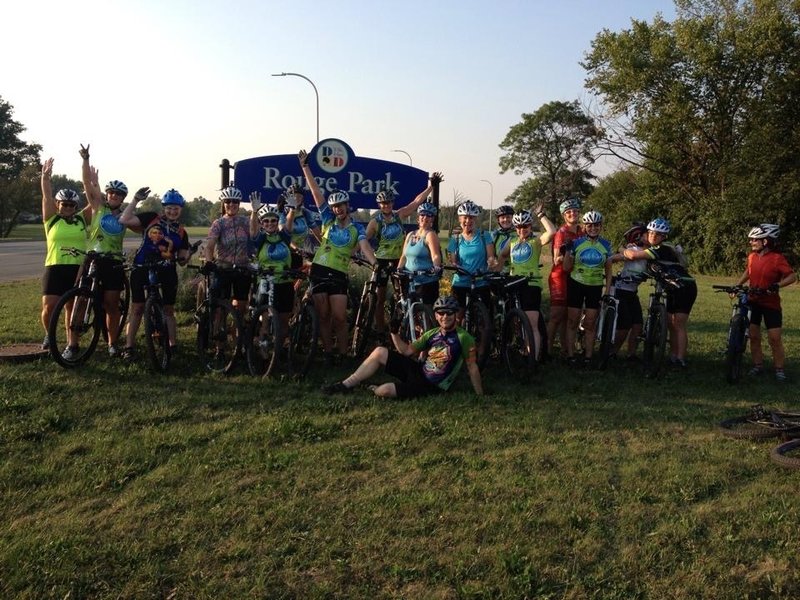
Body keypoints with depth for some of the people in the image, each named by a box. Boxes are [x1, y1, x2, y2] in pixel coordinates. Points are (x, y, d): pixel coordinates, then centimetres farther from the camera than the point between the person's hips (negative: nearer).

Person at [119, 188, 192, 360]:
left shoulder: (181, 232, 8)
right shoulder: (151, 218, -1)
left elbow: (181, 260, 8)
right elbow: (124, 220, -12)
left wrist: (186, 256, -15)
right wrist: (136, 200, -14)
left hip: (167, 272, 3)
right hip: (142, 269, -3)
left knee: (169, 310, 9)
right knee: (137, 308, -1)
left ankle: (172, 345, 17)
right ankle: (129, 347, 6)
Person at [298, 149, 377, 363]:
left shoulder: (357, 228, 4)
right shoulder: (328, 220, 9)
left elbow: (365, 246, -13)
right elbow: (316, 191, 7)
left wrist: (375, 263, -33)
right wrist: (305, 166, 5)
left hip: (339, 274, -2)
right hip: (319, 270, 2)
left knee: (340, 317, -6)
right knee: (323, 316, 4)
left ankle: (342, 354, 7)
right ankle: (328, 353, 14)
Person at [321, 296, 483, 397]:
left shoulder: (463, 338, -12)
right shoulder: (432, 334, 8)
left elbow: (472, 367, -10)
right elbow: (407, 351, 10)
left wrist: (480, 396, -10)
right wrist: (394, 333, -5)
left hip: (431, 386, -7)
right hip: (418, 370, 7)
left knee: (383, 391, -26)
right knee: (379, 352, -4)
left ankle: (374, 389, 12)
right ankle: (345, 385, 1)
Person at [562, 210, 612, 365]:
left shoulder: (606, 245, 2)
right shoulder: (576, 243, -4)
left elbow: (608, 271, 7)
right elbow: (567, 268, -2)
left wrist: (608, 291, 1)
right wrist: (567, 252, -17)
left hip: (595, 287, 1)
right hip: (576, 284, -1)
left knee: (590, 323, 3)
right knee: (573, 321, 1)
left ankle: (588, 356, 10)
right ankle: (570, 355, 8)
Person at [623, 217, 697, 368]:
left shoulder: (662, 249, -19)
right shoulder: (653, 249, 11)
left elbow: (633, 255, -29)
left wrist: (625, 251, -10)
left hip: (685, 288, -9)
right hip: (673, 289, 9)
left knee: (679, 325, -11)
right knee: (670, 325, 6)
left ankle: (680, 360, -10)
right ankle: (673, 357, 10)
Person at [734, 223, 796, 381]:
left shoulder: (777, 258, -15)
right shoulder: (752, 256, 2)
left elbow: (792, 276, -18)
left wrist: (777, 285, -32)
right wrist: (736, 286, 10)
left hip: (771, 304, -5)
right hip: (752, 301, 5)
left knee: (774, 339, -4)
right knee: (754, 336, 7)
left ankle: (779, 369, 8)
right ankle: (758, 365, 18)